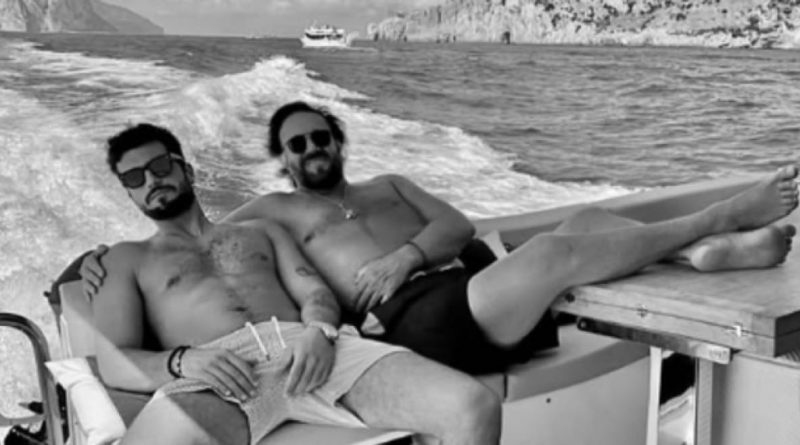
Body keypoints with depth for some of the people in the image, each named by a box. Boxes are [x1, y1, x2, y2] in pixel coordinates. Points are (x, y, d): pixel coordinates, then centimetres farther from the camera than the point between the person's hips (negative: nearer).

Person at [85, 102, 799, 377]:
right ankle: (711, 223, -17)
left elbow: (459, 226, 16)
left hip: (475, 292, 7)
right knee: (556, 249, -28)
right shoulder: (274, 209, 23)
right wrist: (102, 257, -1)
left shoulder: (389, 185, 32)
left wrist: (407, 255, -6)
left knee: (590, 220, -15)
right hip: (414, 319, -6)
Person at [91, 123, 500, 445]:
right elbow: (114, 363, 10)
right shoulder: (126, 258, 25)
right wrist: (181, 361, -12)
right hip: (214, 373, -2)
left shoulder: (260, 229, 34)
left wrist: (321, 332, -7)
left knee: (474, 407, -22)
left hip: (301, 348, 3)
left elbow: (315, 293, 19)